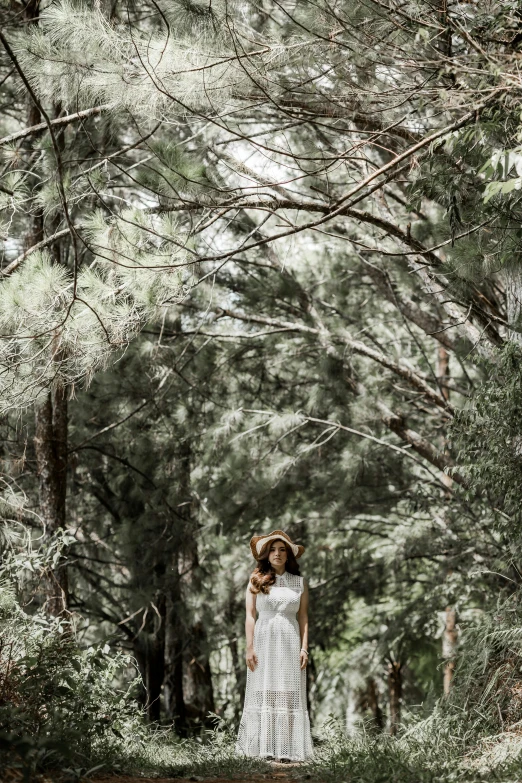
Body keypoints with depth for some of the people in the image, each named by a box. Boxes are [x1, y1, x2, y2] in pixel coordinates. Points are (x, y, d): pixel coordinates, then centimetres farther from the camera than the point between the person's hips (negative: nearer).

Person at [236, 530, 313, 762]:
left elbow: (303, 618, 8)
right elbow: (250, 615, 1)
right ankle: (263, 748, -1)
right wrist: (250, 647, -6)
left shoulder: (299, 583, 9)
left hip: (290, 644, 1)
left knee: (289, 696, -2)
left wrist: (304, 648, -1)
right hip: (264, 641, -1)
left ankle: (287, 750, -1)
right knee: (262, 695, -2)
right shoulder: (256, 581, 5)